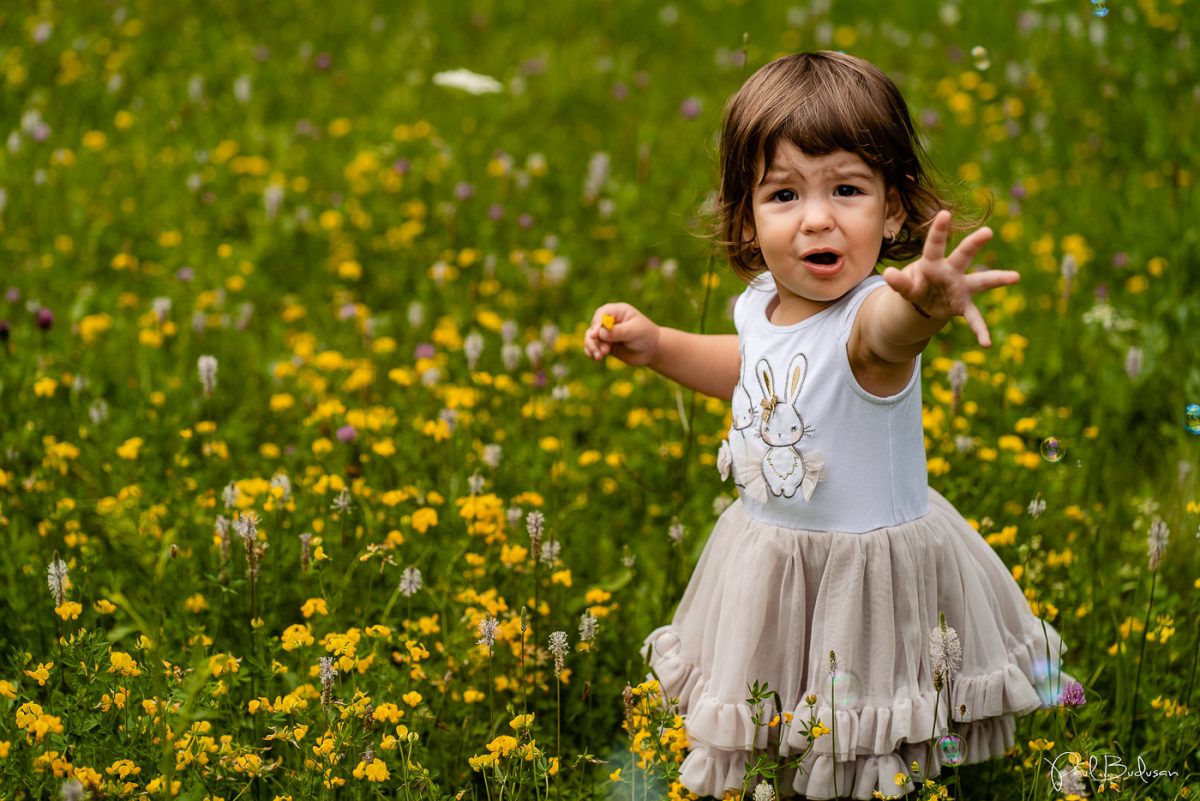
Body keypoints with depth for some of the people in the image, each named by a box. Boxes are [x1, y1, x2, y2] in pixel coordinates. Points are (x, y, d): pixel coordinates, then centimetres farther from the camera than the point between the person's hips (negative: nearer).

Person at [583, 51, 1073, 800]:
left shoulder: (869, 314, -28)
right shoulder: (761, 304, -6)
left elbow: (889, 331, -55)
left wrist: (926, 306, -78)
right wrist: (656, 344, 7)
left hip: (874, 565, -6)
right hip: (767, 562, 6)